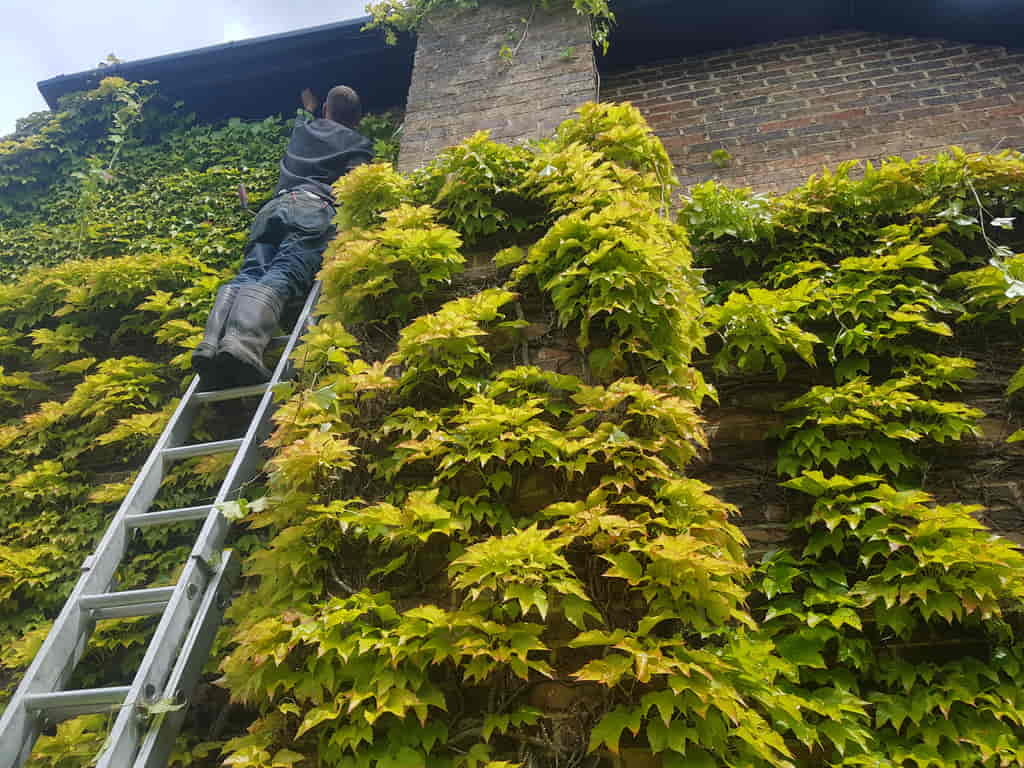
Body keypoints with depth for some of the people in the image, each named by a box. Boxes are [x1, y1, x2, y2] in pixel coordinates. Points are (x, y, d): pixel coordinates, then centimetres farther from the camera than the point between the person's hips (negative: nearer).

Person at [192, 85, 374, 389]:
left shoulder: (302, 129, 38)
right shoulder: (359, 144, 23)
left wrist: (309, 109, 84)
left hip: (276, 204, 5)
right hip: (315, 208, -5)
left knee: (248, 275, -13)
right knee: (280, 278, -26)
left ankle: (210, 345, -41)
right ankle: (241, 345, -53)